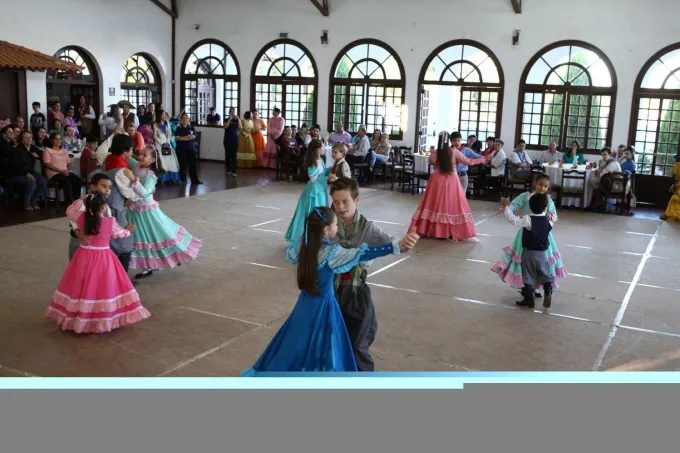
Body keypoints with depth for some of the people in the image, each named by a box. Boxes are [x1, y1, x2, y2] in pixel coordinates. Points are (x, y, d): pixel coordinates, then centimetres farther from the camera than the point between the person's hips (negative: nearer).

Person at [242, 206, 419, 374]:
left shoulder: (303, 246, -3)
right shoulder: (331, 253, -22)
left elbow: (289, 254, 20)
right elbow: (363, 254, -32)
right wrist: (398, 245, -39)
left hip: (305, 304, 7)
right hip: (323, 307, -7)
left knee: (298, 347, 20)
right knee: (324, 350, 4)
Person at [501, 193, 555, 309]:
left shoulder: (528, 220, -18)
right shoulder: (548, 221, -5)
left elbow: (513, 220, -25)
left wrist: (506, 206, -17)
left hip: (528, 253, -3)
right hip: (542, 254, 3)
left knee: (527, 277, 6)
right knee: (546, 275, 17)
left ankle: (529, 300, 11)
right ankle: (548, 294, -2)